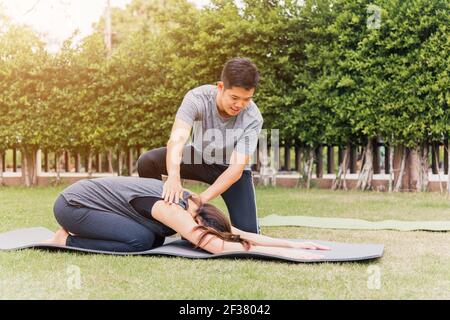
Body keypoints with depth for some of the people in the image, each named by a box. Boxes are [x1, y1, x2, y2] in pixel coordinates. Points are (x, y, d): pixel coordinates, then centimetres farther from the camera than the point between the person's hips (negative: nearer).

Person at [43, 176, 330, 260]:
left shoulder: (192, 204, -3)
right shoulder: (171, 210, -29)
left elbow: (242, 234, -2)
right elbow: (219, 246, -38)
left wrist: (293, 243, -9)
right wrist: (285, 252, -38)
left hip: (87, 194, 9)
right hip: (71, 204, -9)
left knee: (155, 238, 3)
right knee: (142, 240, -22)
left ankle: (77, 232, 14)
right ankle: (66, 240, -6)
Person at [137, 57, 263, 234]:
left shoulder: (253, 118, -30)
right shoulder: (197, 98, -29)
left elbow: (236, 168, -32)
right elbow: (177, 138, -42)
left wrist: (202, 199, -45)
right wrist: (173, 177, -62)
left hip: (230, 168, -1)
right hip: (200, 157, 1)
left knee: (247, 232, -17)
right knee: (147, 161, -23)